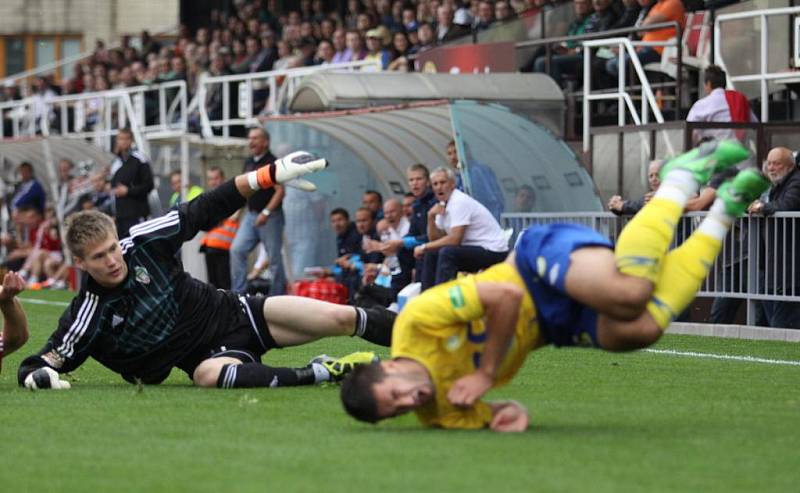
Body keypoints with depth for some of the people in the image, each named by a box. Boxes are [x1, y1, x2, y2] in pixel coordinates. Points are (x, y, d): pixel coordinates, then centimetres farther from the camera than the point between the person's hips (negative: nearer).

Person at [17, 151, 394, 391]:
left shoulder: (144, 243, -9)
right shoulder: (87, 318, -13)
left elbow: (204, 211, -2)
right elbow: (33, 367, -8)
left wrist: (267, 175, -10)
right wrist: (41, 375, -34)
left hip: (235, 314, 3)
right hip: (209, 356, -3)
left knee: (340, 318, -14)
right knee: (211, 376, -41)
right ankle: (324, 374, -32)